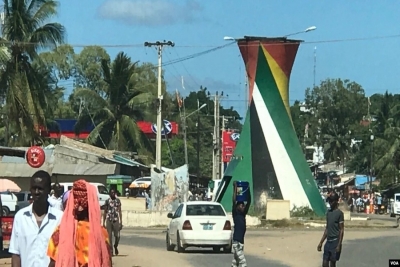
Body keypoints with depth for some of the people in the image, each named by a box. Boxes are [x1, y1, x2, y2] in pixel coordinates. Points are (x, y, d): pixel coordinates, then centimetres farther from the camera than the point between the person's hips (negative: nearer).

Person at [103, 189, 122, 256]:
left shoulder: (118, 201, 4)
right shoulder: (107, 201, 4)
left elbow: (119, 211, 5)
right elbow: (105, 212, 8)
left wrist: (121, 222, 0)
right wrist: (103, 222, 4)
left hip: (116, 220, 0)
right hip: (109, 220, 0)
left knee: (117, 236, -3)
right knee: (109, 236, -2)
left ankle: (115, 246, 25)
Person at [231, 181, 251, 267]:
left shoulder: (243, 214, 11)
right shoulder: (235, 214, -6)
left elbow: (249, 201, 11)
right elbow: (234, 201, -14)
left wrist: (248, 190, 7)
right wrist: (235, 188, -12)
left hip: (241, 241, 8)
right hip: (236, 242, -8)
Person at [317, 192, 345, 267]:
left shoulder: (339, 213, -9)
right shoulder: (328, 213, 13)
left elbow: (341, 230, -11)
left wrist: (339, 245, -17)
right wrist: (321, 242, 14)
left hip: (335, 242, -7)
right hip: (328, 241, 7)